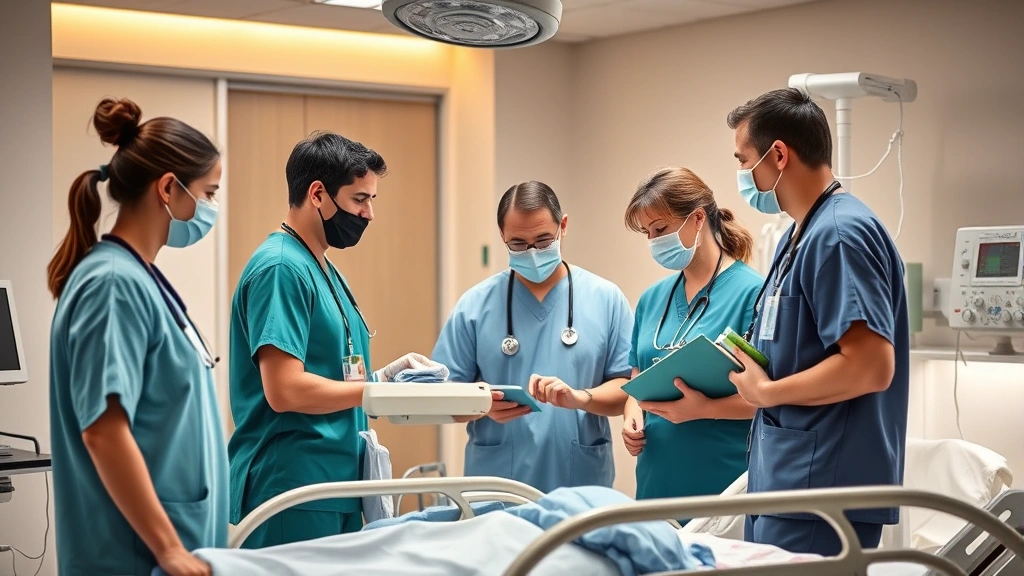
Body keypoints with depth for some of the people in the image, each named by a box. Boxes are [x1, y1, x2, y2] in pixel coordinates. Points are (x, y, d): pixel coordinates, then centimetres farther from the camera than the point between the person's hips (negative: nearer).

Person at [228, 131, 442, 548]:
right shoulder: (282, 268, -15)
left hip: (336, 490, 10)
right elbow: (285, 390, -22)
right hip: (293, 496, -10)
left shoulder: (323, 270, 16)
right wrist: (381, 390, -13)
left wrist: (386, 374, 4)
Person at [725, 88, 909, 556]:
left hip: (821, 488, -10)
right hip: (782, 479, 10)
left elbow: (871, 365, -25)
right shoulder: (801, 235, 13)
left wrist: (766, 391, -13)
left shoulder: (839, 234, -17)